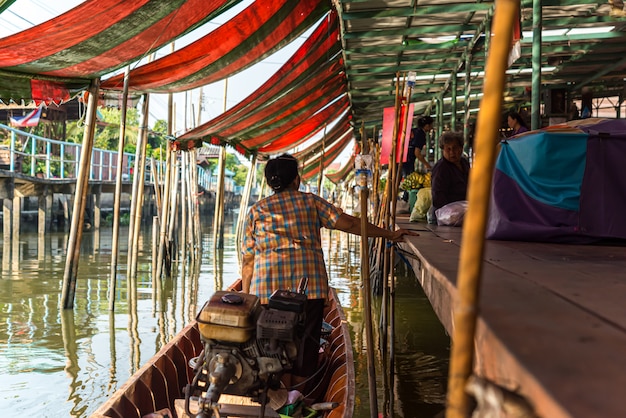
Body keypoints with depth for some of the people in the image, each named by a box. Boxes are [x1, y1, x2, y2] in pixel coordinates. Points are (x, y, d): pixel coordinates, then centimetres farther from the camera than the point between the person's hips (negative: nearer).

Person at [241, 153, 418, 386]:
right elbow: (350, 223, 5)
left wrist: (246, 298, 15)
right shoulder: (310, 202, 10)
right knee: (304, 348, 10)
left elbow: (248, 261, 9)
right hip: (309, 283, 0)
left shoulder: (256, 211, 12)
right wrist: (389, 234, 11)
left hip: (268, 288, 1)